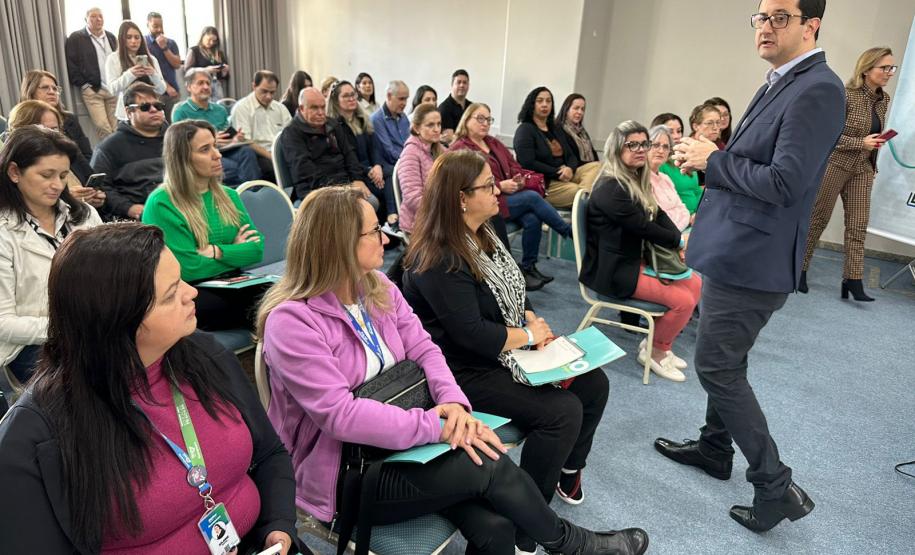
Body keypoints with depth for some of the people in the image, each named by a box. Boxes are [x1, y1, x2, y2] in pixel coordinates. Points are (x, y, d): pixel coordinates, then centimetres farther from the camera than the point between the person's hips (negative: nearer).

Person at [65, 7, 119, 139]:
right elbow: (71, 65, -1)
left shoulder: (111, 37, 17)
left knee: (116, 127, -1)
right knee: (102, 126, -14)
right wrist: (84, 85, -8)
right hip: (92, 90, -4)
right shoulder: (75, 38, 2)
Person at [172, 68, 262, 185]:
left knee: (247, 150, -30)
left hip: (225, 152, 5)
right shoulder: (181, 111, 6)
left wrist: (236, 138, -4)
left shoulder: (220, 109, 23)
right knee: (233, 167, -36)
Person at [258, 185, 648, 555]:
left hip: (398, 441, 6)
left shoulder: (378, 287, 2)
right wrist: (437, 426, -29)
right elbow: (340, 415, -28)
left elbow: (423, 349, 1)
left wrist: (454, 404, -19)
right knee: (486, 464, -21)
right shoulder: (291, 322, -21)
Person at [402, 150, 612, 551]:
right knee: (562, 411, -21)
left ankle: (568, 468, 25)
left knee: (593, 383, 2)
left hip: (502, 351, 9)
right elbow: (471, 333, -27)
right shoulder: (439, 259, -24)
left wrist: (534, 321, -6)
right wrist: (529, 336, -14)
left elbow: (514, 290, 13)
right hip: (466, 371, -9)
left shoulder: (483, 233, 6)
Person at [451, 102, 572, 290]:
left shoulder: (494, 143, 22)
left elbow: (514, 166, 19)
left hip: (510, 195, 7)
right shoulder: (459, 149, -4)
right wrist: (500, 186, -21)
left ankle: (528, 268, -7)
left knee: (532, 219, -22)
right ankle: (570, 232, -8)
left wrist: (519, 179, -5)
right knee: (532, 197, -24)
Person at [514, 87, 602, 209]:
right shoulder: (525, 130, -3)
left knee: (596, 166, -17)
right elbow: (528, 164, -16)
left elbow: (570, 155, 16)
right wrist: (558, 173, -14)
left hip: (563, 176, 8)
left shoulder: (555, 128, 22)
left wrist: (570, 169, -10)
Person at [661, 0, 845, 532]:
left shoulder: (817, 89, -17)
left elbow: (784, 182, -26)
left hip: (752, 258, -10)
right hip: (735, 248, 10)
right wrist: (708, 159, 2)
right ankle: (715, 448, 39)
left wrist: (714, 159, -15)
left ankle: (777, 486, 9)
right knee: (726, 363, 20)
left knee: (717, 367, -3)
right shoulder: (780, 84, 13)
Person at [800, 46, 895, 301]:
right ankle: (799, 269, 16)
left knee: (858, 225, 0)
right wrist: (861, 143, -22)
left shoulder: (884, 100, 8)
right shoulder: (846, 96, -13)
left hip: (862, 169, 6)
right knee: (818, 219, 3)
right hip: (835, 163, -6)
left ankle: (853, 280, 1)